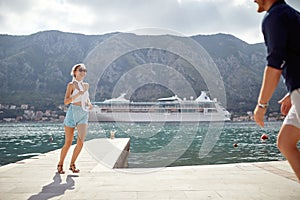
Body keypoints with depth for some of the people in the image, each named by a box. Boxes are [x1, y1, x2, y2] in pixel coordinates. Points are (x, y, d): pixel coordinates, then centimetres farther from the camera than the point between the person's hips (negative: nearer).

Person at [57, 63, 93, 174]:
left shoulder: (86, 85, 13)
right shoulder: (71, 85, -1)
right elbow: (66, 101, -9)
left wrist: (89, 104, 8)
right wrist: (77, 94, -21)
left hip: (84, 115, 4)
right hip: (72, 113, -4)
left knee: (81, 141, -11)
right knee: (68, 143, 3)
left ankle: (72, 164, 8)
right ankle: (60, 164, 24)